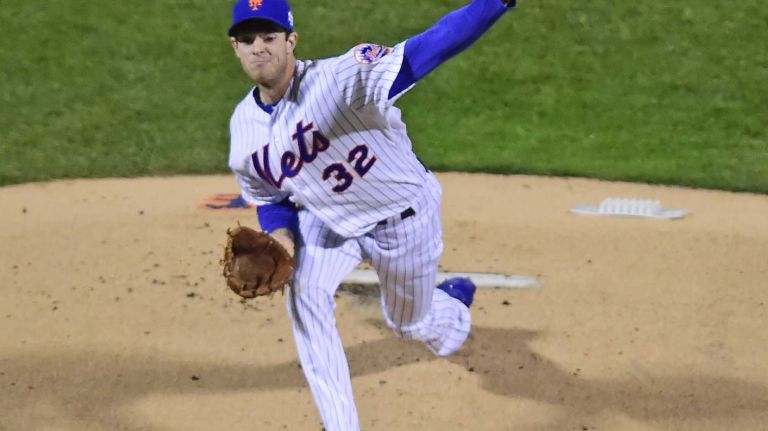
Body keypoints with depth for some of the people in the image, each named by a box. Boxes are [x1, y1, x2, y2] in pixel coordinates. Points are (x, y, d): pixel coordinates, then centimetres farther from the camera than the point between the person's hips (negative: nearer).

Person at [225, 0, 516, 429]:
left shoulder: (338, 79, -34)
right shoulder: (244, 128, -13)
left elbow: (427, 50, -45)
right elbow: (270, 198, 4)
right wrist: (281, 236, -19)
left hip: (403, 216, -4)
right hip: (330, 219, 4)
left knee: (410, 323, 16)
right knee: (305, 294, -21)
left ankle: (454, 302, 57)